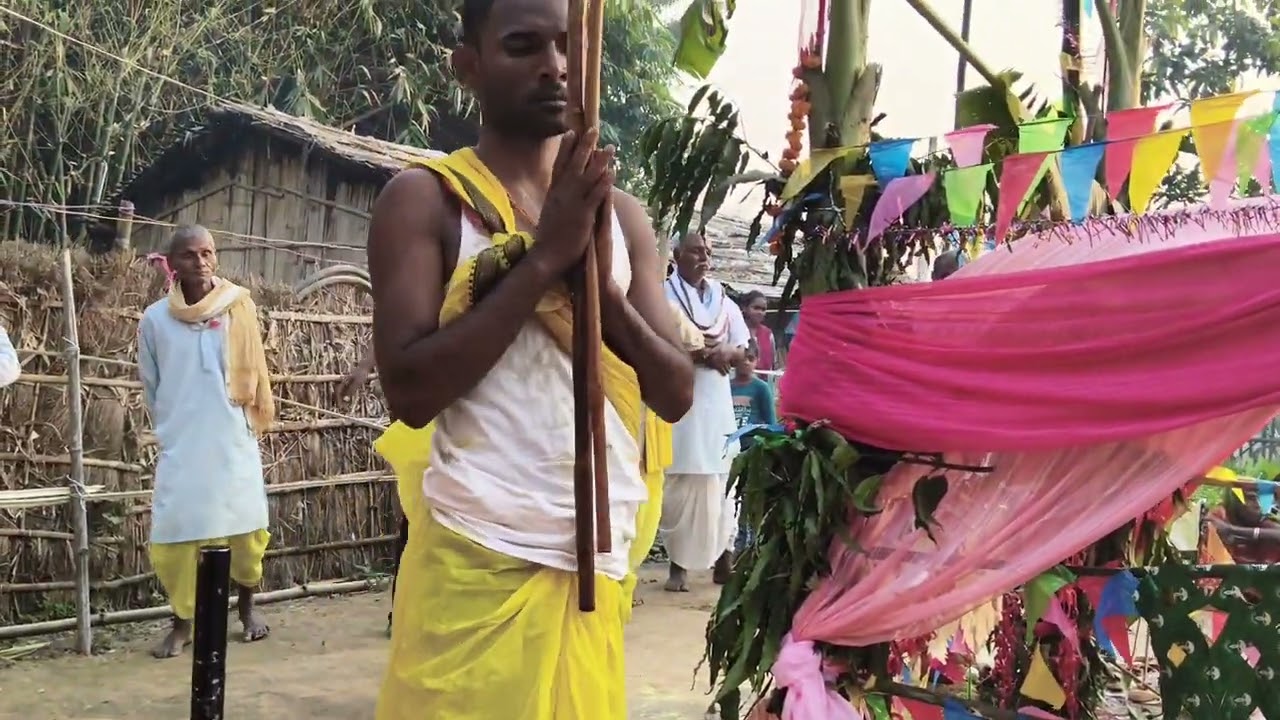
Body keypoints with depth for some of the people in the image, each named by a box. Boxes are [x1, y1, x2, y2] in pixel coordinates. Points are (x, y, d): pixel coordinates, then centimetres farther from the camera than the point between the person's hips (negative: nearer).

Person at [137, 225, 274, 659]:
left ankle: (247, 607, 28)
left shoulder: (239, 308, -4)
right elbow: (150, 387, 9)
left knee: (247, 530, 3)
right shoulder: (155, 319, -2)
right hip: (180, 447, 0)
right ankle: (181, 624, 16)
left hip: (233, 442, 0)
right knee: (174, 537, -2)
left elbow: (252, 375, 6)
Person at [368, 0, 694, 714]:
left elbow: (676, 394, 4)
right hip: (479, 557, -4)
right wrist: (545, 257, -17)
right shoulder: (425, 198, -4)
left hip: (598, 553, 5)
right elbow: (412, 389, -15)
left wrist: (601, 279, -12)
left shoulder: (621, 214, 9)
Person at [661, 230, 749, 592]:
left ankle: (724, 559, 9)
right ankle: (678, 564, -1)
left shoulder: (723, 300, 17)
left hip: (717, 400, 5)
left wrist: (724, 352, -9)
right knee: (679, 482, -7)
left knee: (721, 479, 3)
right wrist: (704, 353, -17)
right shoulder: (664, 295, 1)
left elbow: (742, 348, 14)